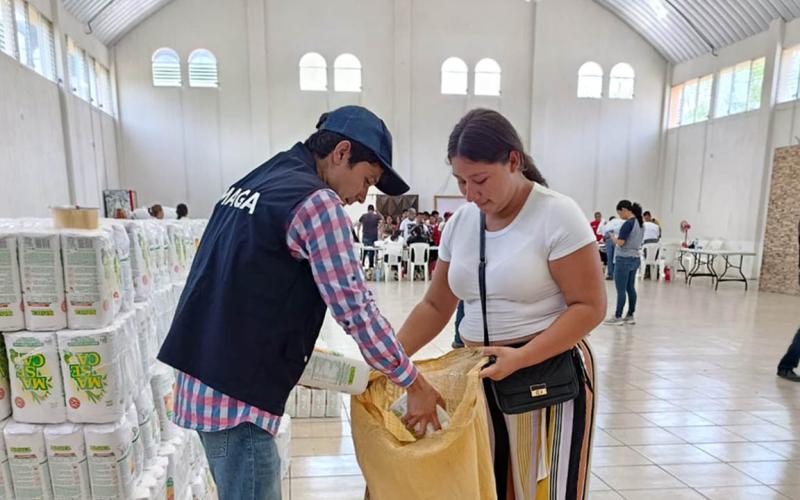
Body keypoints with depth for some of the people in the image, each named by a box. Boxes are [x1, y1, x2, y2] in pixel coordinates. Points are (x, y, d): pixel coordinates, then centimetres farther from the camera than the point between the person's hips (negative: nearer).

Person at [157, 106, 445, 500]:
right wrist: (414, 383, -6)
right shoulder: (317, 201, -16)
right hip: (236, 391, -9)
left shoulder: (252, 183, 11)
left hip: (204, 376, 9)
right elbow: (356, 311, -17)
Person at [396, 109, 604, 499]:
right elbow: (435, 306, 5)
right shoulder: (460, 223, 2)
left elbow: (589, 307, -14)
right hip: (477, 377, 5)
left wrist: (520, 358, -26)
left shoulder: (557, 215, -14)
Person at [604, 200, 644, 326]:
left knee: (621, 290, -2)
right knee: (630, 288, 13)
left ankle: (618, 317, 4)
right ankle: (630, 316, 19)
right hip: (635, 258, 9)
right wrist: (616, 238, 13)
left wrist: (612, 237, -2)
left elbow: (620, 242, -20)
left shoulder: (628, 223, -17)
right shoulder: (640, 222, 11)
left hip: (624, 259, -9)